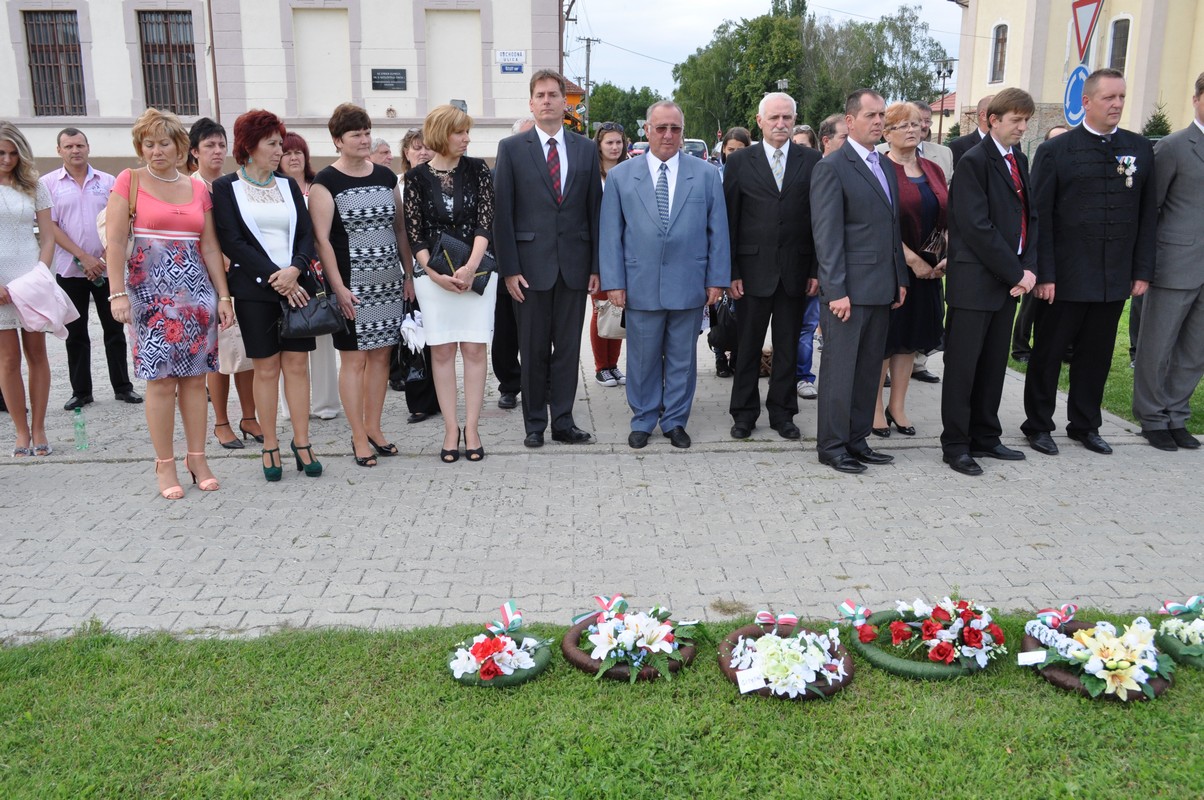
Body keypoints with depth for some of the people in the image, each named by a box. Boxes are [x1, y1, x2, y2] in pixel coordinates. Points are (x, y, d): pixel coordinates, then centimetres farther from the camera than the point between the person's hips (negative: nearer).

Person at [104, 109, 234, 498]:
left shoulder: (198, 189, 11)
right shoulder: (129, 181, 1)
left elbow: (210, 247, 11)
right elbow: (115, 241, -5)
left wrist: (223, 295, 6)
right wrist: (118, 293, -13)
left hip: (196, 288, 3)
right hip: (150, 288, -3)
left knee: (195, 376, 5)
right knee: (161, 378, -2)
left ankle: (197, 458, 14)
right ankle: (165, 464, 7)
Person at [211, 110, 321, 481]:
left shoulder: (289, 185, 13)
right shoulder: (225, 187, 2)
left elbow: (307, 234, 7)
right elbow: (231, 242, -6)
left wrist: (295, 269, -13)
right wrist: (275, 277, -13)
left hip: (296, 286, 3)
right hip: (255, 290, -3)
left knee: (297, 364, 2)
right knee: (266, 368, 1)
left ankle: (301, 442, 9)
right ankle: (270, 447, 10)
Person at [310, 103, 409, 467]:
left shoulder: (385, 176, 11)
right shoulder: (326, 182, -4)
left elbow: (400, 228, 15)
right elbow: (321, 239, -8)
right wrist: (339, 288, -14)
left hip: (388, 282, 5)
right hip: (351, 285, -5)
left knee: (381, 355, 9)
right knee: (354, 358, -1)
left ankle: (373, 428, 22)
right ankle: (359, 437, 9)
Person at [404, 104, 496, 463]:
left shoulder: (477, 169, 3)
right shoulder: (417, 177, 2)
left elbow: (485, 221, -4)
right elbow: (414, 232, 1)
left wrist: (471, 266, -16)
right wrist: (434, 274, -10)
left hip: (476, 270, 0)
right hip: (433, 273, 0)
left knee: (474, 349, 0)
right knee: (441, 351, 2)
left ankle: (471, 427, 7)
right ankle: (451, 429, 11)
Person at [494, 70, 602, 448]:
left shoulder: (586, 148, 9)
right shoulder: (511, 148, 1)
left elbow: (595, 210, 8)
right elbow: (502, 213, -2)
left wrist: (596, 266, 3)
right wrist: (509, 269, -8)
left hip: (574, 264, 2)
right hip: (531, 264, -2)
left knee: (568, 346, 7)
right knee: (533, 349, 5)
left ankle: (563, 421, 16)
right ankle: (534, 423, 17)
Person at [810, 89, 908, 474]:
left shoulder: (886, 167, 17)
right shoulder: (831, 168, -8)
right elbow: (827, 235, -13)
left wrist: (900, 279, 15)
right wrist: (836, 291, -17)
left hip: (881, 289, 8)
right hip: (848, 290, -8)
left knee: (869, 370, 12)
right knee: (840, 370, 0)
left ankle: (856, 439, 21)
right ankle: (832, 446, 10)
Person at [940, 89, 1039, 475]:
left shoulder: (1019, 160, 15)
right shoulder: (974, 161, -9)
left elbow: (1029, 217, 15)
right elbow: (976, 227, -17)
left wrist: (1029, 268, 0)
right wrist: (1015, 273, -13)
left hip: (1009, 280, 8)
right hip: (975, 281, -7)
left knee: (993, 364, 12)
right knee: (963, 366, -1)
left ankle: (985, 438, 22)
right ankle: (955, 444, 7)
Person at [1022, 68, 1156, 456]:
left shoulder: (1140, 149, 8)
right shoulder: (1055, 151, -4)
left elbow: (1148, 215, 9)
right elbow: (1040, 218, -7)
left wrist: (1142, 271, 4)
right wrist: (1043, 274, -12)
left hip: (1114, 279, 4)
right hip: (1065, 278, -3)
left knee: (1096, 356, 13)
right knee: (1048, 354, 7)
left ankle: (1085, 425, 27)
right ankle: (1038, 425, 21)